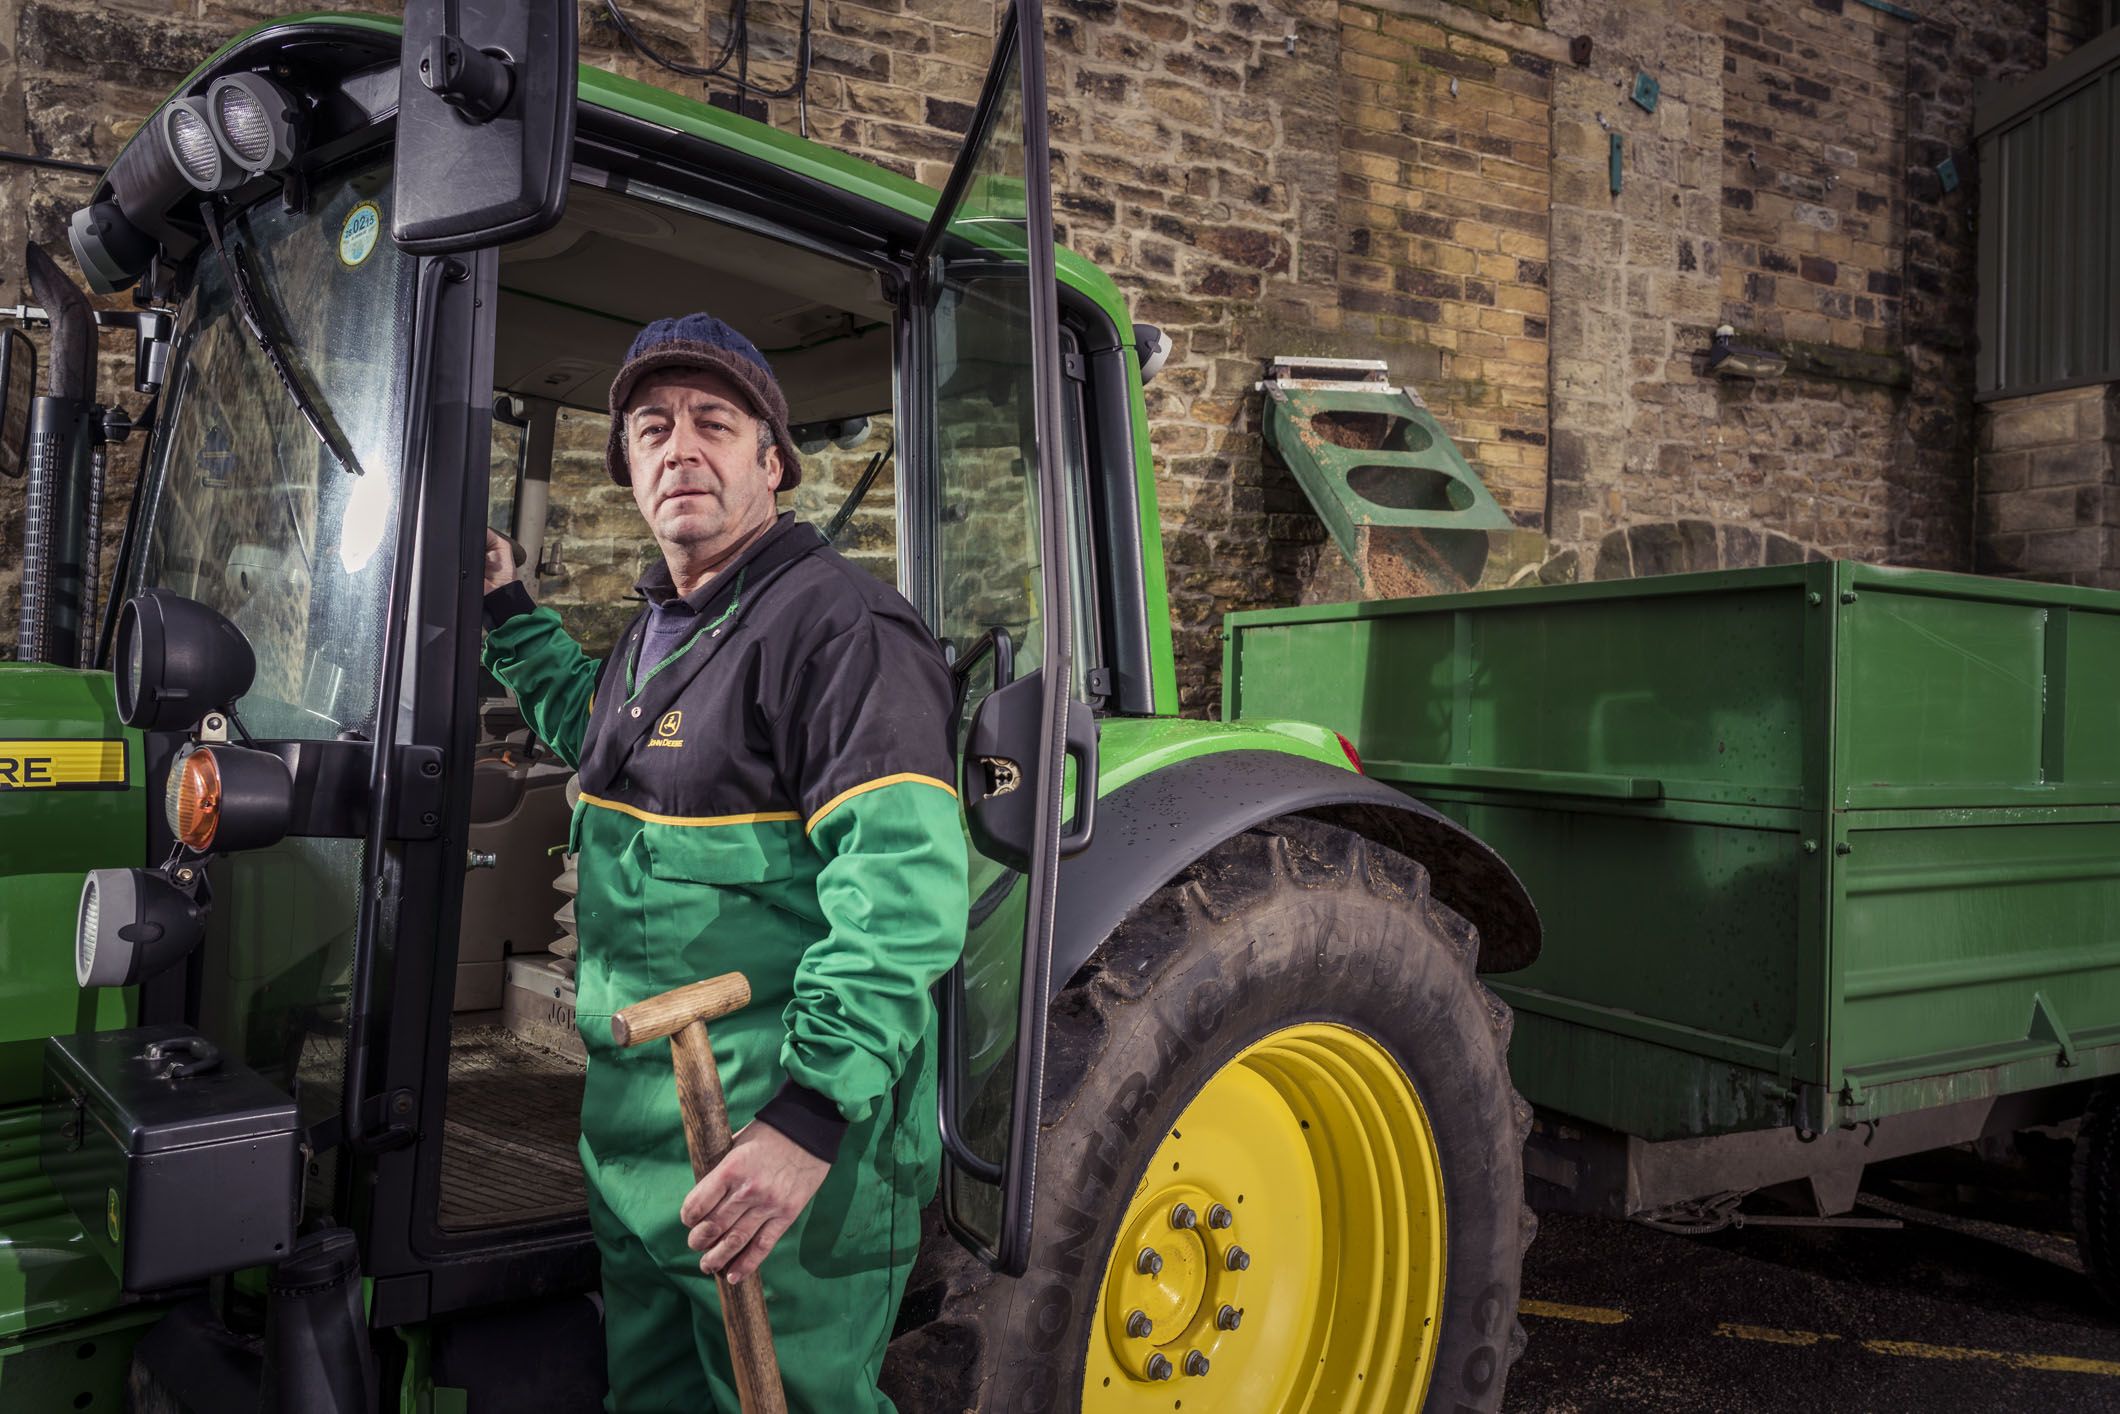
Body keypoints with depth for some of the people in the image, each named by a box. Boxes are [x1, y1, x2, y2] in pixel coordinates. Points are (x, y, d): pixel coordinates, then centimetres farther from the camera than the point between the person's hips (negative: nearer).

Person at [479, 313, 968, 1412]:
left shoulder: (837, 625, -18)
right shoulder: (657, 629, 14)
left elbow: (901, 887, -29)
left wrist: (814, 1119, -34)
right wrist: (507, 610, 29)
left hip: (778, 1158, -9)